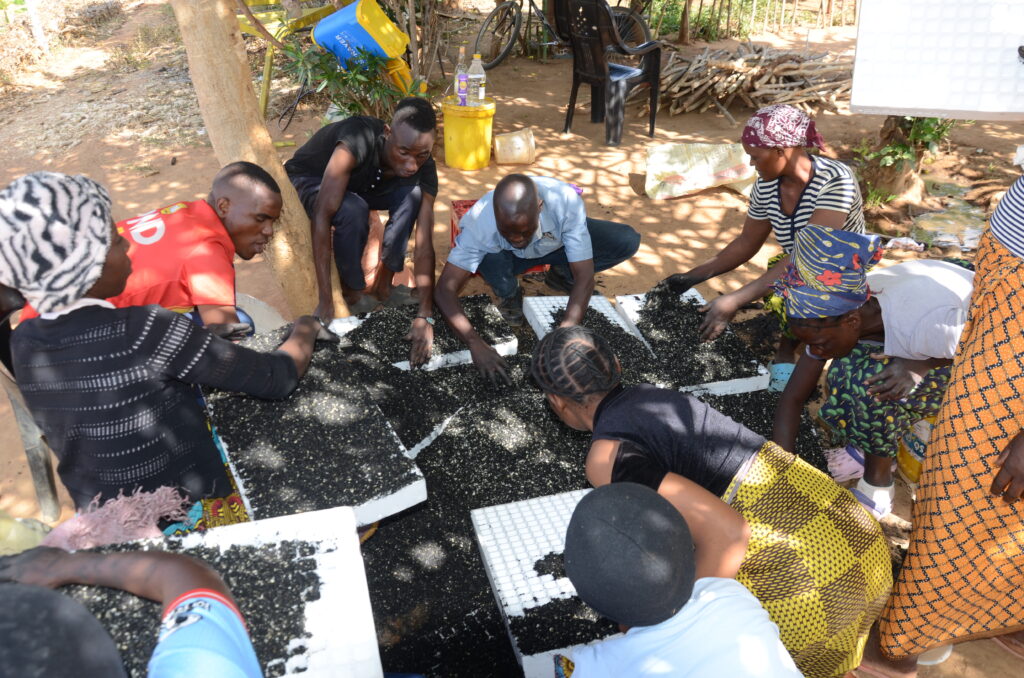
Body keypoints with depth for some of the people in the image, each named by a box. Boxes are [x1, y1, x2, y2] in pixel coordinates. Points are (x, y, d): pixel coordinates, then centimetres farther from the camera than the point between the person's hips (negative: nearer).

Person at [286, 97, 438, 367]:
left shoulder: (424, 170, -24)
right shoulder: (359, 140, -40)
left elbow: (424, 246, -27)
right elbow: (322, 215, -41)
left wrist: (425, 316, -38)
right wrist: (325, 301, -43)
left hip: (359, 186, 4)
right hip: (307, 182, -4)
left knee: (413, 194, -23)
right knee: (353, 210, -36)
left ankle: (383, 285, -9)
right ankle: (352, 291, -10)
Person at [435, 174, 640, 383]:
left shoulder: (566, 201, -38)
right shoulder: (479, 222, -37)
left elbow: (585, 278, -35)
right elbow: (444, 290, -36)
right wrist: (475, 343, -49)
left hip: (558, 245, 1)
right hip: (507, 256, -1)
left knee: (628, 241, -22)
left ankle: (563, 275, 5)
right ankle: (509, 295, -1)